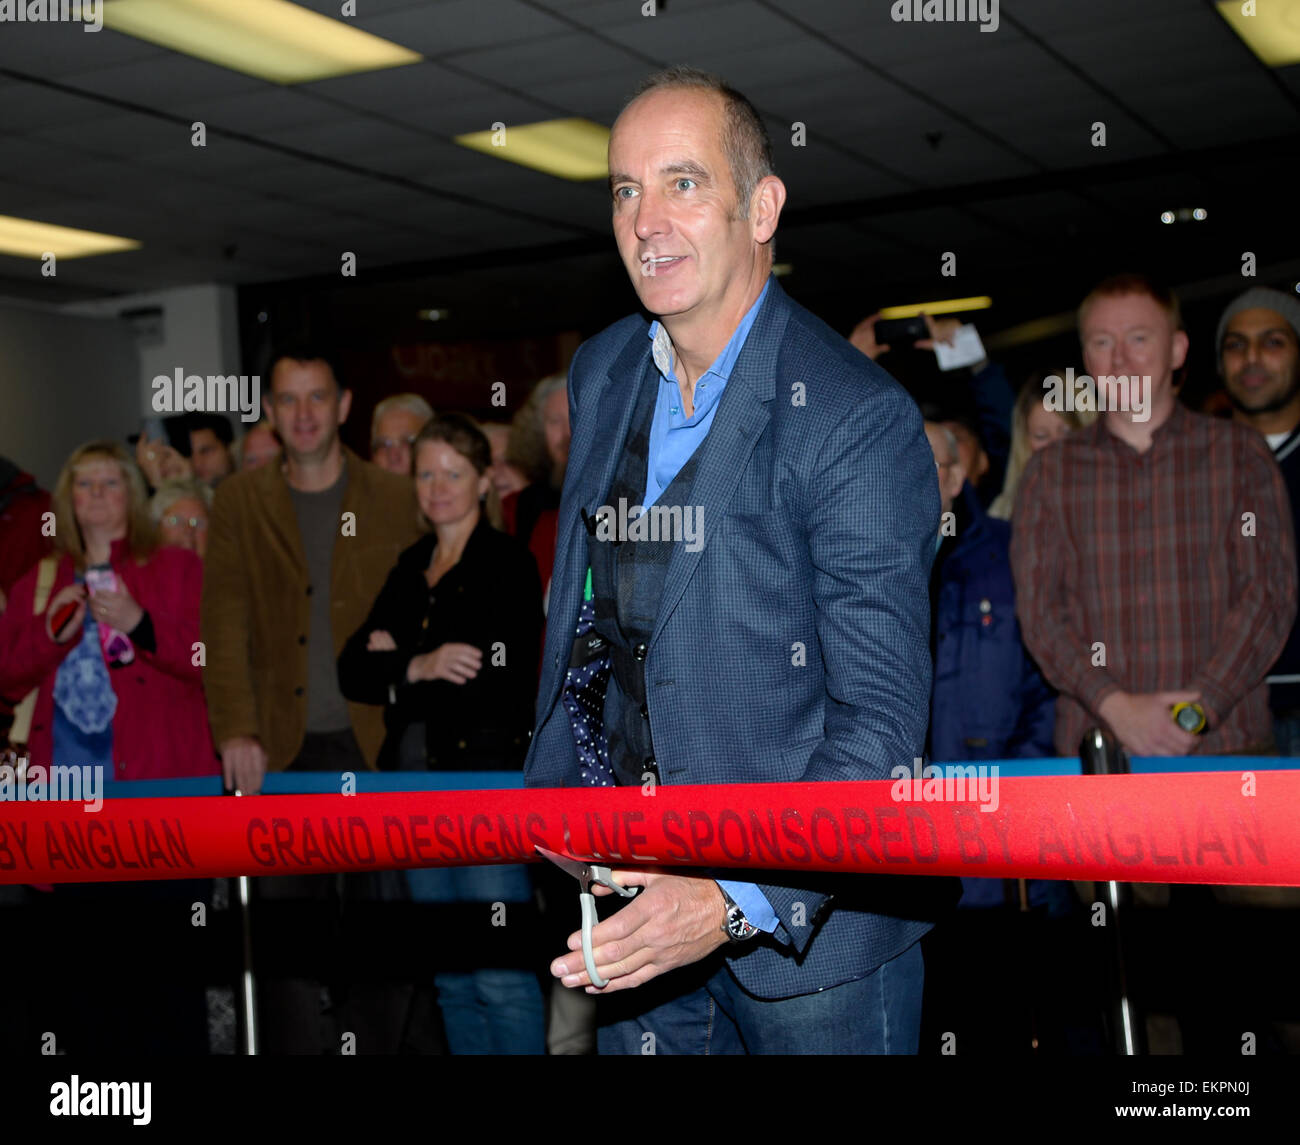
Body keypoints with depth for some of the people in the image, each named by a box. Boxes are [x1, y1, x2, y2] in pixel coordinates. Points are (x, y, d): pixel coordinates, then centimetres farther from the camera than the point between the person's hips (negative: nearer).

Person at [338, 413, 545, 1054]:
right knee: (450, 976, 11)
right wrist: (418, 667, -10)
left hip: (487, 780, -6)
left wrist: (397, 668, -6)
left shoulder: (507, 564, -2)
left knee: (501, 976, -7)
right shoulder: (409, 569, 16)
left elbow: (500, 680, -14)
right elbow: (354, 670, 8)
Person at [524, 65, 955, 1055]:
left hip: (811, 915, -6)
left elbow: (880, 723, -21)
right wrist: (549, 800, 14)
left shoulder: (859, 419, -19)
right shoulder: (602, 372, 3)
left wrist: (742, 900, -30)